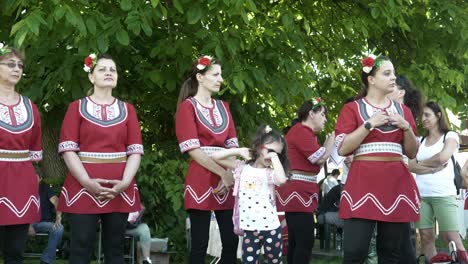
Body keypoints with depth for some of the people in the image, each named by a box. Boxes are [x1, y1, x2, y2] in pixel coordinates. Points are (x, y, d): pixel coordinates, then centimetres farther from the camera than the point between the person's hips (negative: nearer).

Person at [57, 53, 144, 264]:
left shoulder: (127, 110, 13)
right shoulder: (77, 107, 6)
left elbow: (135, 150, 5)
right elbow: (67, 149, -3)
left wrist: (125, 182, -11)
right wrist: (87, 181, -16)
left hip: (119, 189, 2)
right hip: (84, 186, -2)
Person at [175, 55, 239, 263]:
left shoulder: (223, 107, 17)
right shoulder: (188, 106, -1)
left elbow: (232, 146, 10)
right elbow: (193, 149, -10)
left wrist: (230, 175, -8)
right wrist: (223, 174, -14)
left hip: (226, 181, 6)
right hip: (201, 181, -6)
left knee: (231, 241, 1)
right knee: (200, 244, -5)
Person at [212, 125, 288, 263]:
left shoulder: (271, 172, 0)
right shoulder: (243, 167, 6)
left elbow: (282, 180, -25)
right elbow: (216, 157, 5)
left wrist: (275, 158, -14)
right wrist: (239, 151, -1)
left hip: (271, 228, -1)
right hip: (249, 229, 1)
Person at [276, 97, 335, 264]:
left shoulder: (304, 132, 21)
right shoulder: (301, 131, -13)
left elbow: (317, 160, 21)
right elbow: (321, 158, -15)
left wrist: (331, 139, 13)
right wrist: (333, 137, -3)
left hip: (298, 193, 11)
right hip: (298, 193, -11)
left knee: (296, 241, 11)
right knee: (305, 241, -15)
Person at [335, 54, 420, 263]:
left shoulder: (403, 111, 16)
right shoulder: (352, 109, 4)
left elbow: (412, 153, 16)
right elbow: (343, 149, -5)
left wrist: (406, 128, -1)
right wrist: (369, 124, -11)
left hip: (397, 183, 4)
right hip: (363, 183, -4)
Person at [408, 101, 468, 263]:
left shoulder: (450, 136, 6)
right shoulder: (420, 141, 17)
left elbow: (442, 157, -12)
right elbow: (411, 166, 5)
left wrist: (421, 163, 4)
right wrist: (434, 168, -8)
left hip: (443, 194, -4)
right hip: (421, 195, 4)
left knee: (451, 239, -11)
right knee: (426, 237, 0)